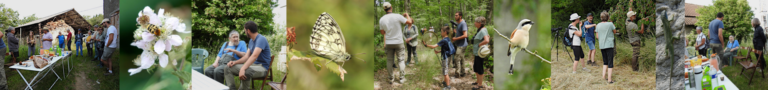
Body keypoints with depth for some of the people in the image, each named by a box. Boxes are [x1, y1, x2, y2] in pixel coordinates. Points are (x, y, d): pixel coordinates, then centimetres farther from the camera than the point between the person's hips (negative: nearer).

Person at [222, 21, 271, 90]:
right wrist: (235, 62, -8)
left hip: (261, 67, -9)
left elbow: (254, 56, -31)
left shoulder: (261, 39, -17)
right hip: (252, 65, 10)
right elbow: (246, 57, 11)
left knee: (246, 72, -42)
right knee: (227, 68, -1)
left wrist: (242, 69, -42)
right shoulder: (251, 41, 15)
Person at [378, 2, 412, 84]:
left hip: (389, 43, 2)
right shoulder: (398, 16, -15)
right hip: (398, 43, -2)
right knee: (401, 60, 8)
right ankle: (402, 78, 8)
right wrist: (407, 15, 13)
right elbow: (409, 22, -5)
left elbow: (383, 32, 5)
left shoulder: (382, 19, -5)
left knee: (390, 61, 10)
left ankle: (391, 78, 11)